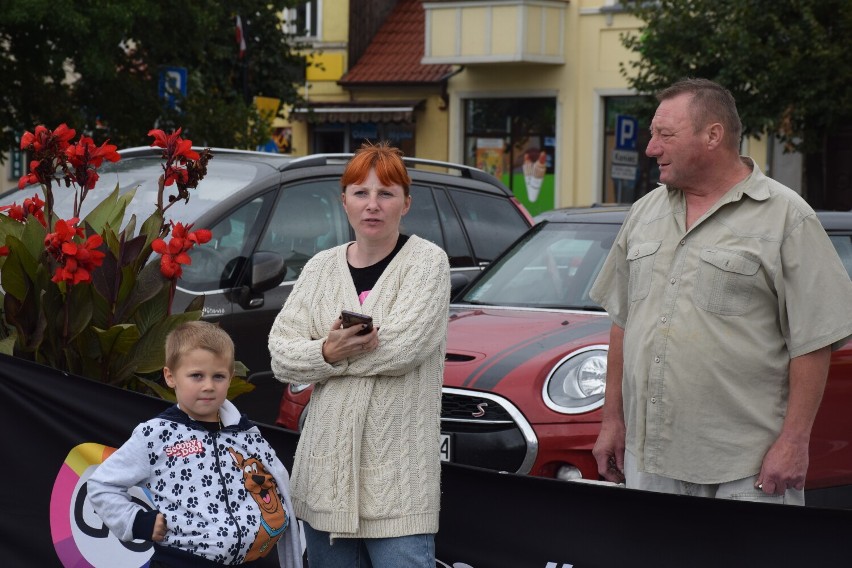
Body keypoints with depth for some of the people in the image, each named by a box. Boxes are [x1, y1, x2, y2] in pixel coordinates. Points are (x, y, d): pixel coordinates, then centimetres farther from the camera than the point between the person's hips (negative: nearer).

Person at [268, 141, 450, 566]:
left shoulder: (426, 261, -2)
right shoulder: (321, 267, 11)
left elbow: (402, 347, -16)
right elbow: (281, 354, 3)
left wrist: (337, 355, -5)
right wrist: (326, 353, -15)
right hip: (326, 469, 5)